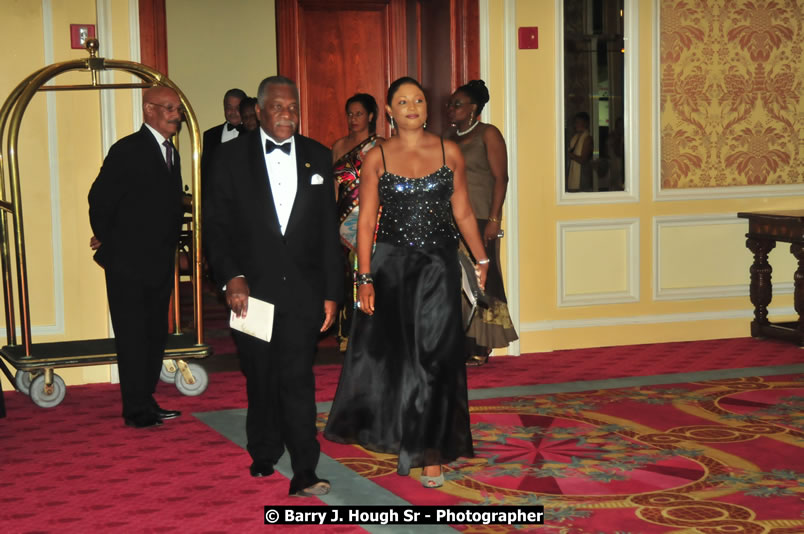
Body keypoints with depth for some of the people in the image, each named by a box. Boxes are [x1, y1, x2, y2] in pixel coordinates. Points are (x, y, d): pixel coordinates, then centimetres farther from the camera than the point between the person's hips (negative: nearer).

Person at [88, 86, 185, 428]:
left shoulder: (171, 154, 13)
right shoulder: (128, 151, -12)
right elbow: (99, 199, -13)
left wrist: (170, 248, 13)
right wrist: (106, 239, -1)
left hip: (160, 265, 8)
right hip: (128, 264, -8)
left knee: (156, 336, 12)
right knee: (133, 338, -2)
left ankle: (146, 401, 23)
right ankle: (137, 410, 4)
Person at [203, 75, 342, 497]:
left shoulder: (318, 157, 7)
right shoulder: (232, 156, 2)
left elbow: (329, 229, 8)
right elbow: (215, 224, 1)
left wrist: (331, 291, 5)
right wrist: (231, 277, -11)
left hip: (302, 291, 0)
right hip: (251, 288, 0)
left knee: (297, 379, -7)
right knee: (261, 380, 11)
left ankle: (304, 474, -6)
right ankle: (263, 457, 29)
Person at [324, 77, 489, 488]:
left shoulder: (449, 152, 3)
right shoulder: (376, 158, 0)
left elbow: (463, 213, 8)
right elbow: (366, 222, -3)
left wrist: (481, 260, 5)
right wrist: (365, 278, -9)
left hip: (438, 267, 0)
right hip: (390, 265, 0)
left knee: (434, 359, 3)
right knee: (387, 354, 5)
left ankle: (431, 453, 14)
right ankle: (391, 430, 28)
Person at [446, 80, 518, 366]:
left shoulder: (488, 134, -3)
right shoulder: (452, 137, 17)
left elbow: (500, 178, -9)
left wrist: (493, 219, -17)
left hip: (479, 219, -6)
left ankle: (481, 347, -1)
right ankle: (462, 345, 6)